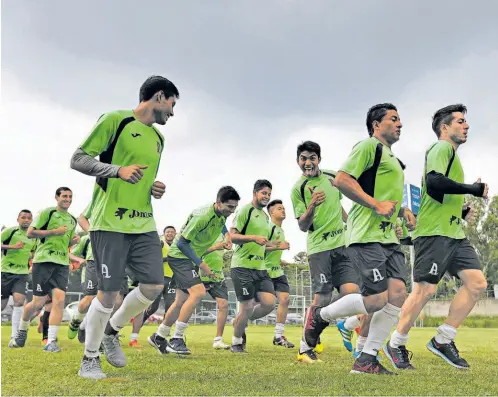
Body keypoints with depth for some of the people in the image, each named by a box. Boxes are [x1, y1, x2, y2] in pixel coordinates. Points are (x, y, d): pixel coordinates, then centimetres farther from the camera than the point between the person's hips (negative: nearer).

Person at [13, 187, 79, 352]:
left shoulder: (73, 220, 16)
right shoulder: (47, 213, -3)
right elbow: (30, 233, -9)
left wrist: (73, 241, 6)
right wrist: (55, 231, -15)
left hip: (62, 264, 5)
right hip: (43, 261, -5)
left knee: (59, 299, -11)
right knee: (38, 303, 1)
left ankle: (51, 341, -9)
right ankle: (22, 330, 31)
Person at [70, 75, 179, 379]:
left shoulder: (158, 138, 19)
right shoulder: (115, 120, -4)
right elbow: (78, 160, -7)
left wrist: (155, 189, 7)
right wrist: (118, 169, -21)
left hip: (144, 224, 7)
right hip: (110, 222, -7)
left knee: (154, 286, -1)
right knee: (110, 291, -6)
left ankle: (111, 332, 24)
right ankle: (89, 359, 15)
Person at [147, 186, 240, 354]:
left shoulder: (222, 216, 0)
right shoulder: (202, 216, -26)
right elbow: (182, 242, -23)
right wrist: (201, 264, -22)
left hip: (191, 259, 9)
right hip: (179, 256, -9)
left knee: (182, 300, 11)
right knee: (198, 292, -24)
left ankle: (158, 337, 27)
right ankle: (176, 339, -17)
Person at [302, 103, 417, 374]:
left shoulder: (391, 158, 27)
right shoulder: (369, 146, -2)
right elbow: (341, 179, -15)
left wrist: (402, 211, 18)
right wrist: (376, 204, -18)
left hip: (389, 238, 9)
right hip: (367, 236, -9)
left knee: (397, 293, -6)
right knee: (377, 299, -13)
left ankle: (366, 360, 1)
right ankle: (320, 316, 12)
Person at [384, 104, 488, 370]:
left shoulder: (451, 152, 25)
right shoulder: (442, 148, -5)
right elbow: (434, 183, -24)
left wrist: (463, 211, 12)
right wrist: (474, 189, -15)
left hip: (454, 233, 10)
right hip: (434, 232, -9)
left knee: (477, 282, -1)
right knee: (425, 290, -8)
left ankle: (443, 340, 6)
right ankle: (396, 345, 7)